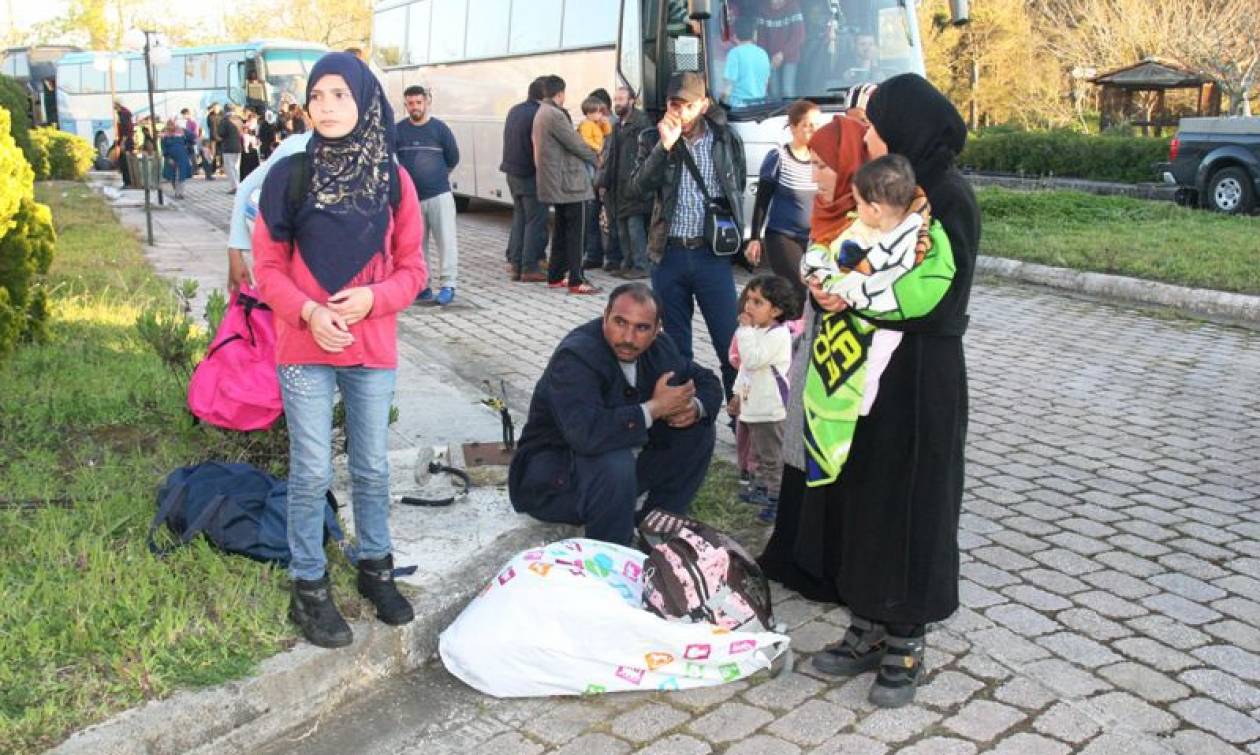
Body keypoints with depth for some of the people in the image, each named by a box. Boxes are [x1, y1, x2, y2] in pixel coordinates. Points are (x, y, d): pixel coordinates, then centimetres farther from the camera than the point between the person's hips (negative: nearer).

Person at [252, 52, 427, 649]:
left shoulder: (393, 181, 0)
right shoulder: (289, 176, -5)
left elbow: (413, 267, 4)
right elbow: (267, 266, -2)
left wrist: (372, 297, -15)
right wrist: (308, 312, -17)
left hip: (372, 350, 2)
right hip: (304, 351, -2)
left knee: (372, 468, 13)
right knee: (312, 473, 3)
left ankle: (375, 567, 32)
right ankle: (309, 587, 19)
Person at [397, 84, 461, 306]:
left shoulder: (440, 128, -2)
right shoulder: (398, 130, 2)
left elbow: (453, 158, 8)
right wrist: (405, 178, 11)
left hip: (439, 195, -2)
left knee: (446, 240, -5)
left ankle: (448, 285, 0)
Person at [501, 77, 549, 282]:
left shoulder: (514, 110, 10)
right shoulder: (538, 115, -17)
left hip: (512, 173, 9)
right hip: (531, 175, -8)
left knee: (519, 218, 16)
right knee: (535, 221, -1)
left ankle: (515, 263, 17)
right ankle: (530, 268, 0)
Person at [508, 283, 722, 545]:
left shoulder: (658, 347, -4)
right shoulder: (575, 356, -28)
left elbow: (707, 382, 10)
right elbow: (586, 435, -43)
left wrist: (694, 407, -16)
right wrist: (655, 408, -31)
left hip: (624, 458, 8)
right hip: (554, 478, -8)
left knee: (698, 431, -2)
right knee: (615, 464, -38)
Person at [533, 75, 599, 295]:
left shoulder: (541, 113, 14)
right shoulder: (555, 115, -17)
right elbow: (575, 143, -14)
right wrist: (594, 156, 4)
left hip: (555, 183, 10)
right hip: (570, 182, -10)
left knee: (561, 229, 16)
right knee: (576, 231, -6)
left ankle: (555, 276, 20)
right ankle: (576, 281, -5)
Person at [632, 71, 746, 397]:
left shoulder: (726, 140, 2)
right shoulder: (653, 140, 1)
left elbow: (738, 191, 13)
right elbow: (641, 186, -14)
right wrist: (665, 145, -22)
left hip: (712, 254, -1)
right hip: (668, 254, 1)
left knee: (730, 342, -2)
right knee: (675, 344, 12)